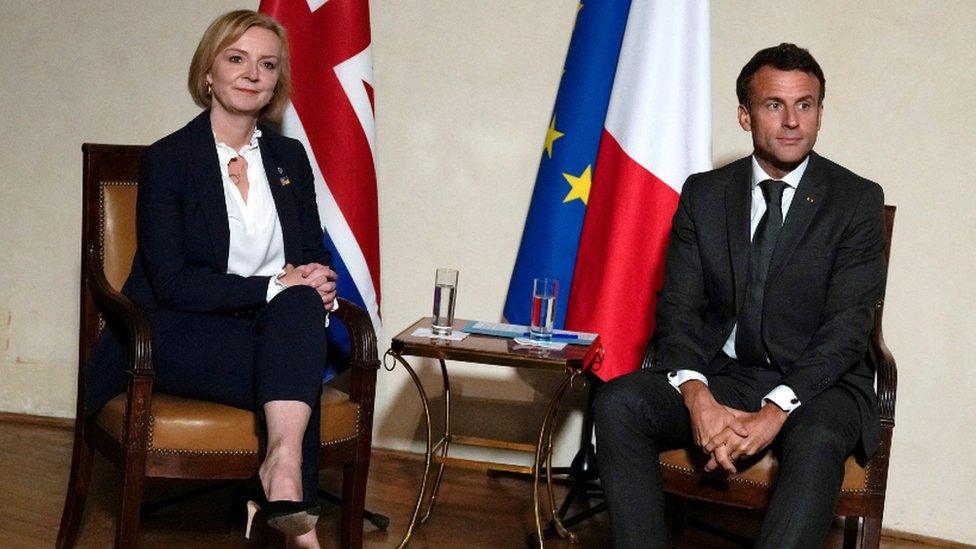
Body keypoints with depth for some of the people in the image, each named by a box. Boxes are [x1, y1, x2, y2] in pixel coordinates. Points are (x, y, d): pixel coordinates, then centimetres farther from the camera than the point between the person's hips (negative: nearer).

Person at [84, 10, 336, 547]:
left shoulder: (290, 158, 11)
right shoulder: (167, 158, -5)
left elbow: (315, 256, 13)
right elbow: (171, 283, -14)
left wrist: (318, 285, -13)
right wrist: (274, 286, -21)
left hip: (269, 330, 5)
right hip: (177, 334, -4)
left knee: (301, 303, -32)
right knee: (297, 378, -33)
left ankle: (283, 464, -41)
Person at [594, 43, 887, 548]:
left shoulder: (857, 200, -1)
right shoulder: (703, 194, 8)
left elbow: (846, 328, -9)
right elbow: (678, 307, 1)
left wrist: (776, 412, -25)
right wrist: (697, 396, -21)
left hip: (815, 383, -2)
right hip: (719, 375, 3)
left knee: (816, 440, -37)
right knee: (618, 402, -24)